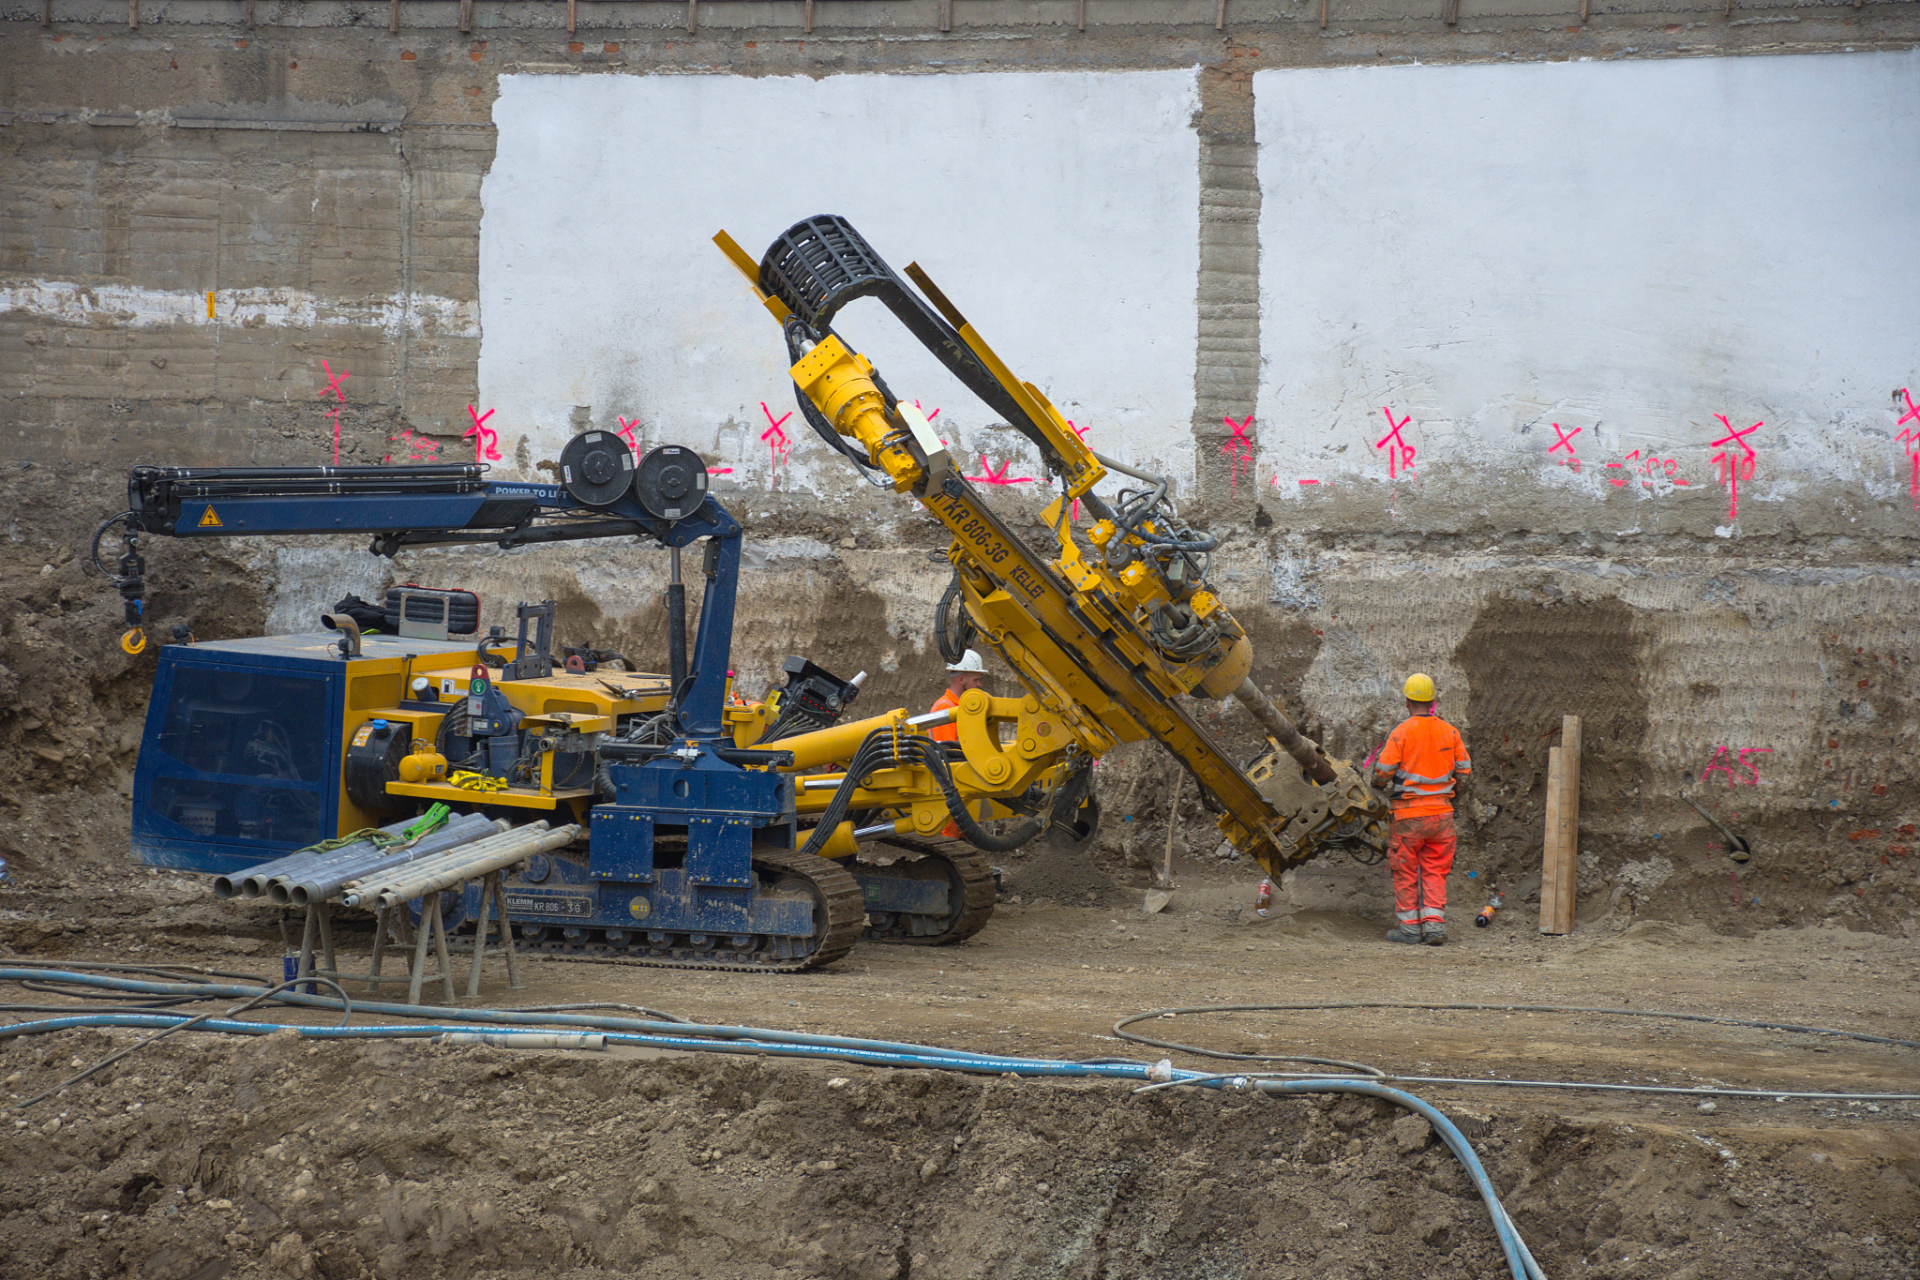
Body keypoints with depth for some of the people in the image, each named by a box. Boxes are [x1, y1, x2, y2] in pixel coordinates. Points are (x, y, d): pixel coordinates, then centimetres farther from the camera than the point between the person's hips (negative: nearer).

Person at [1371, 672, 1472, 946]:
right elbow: (1464, 771, 7)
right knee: (1435, 871, 10)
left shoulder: (1401, 732, -11)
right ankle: (1434, 924, 1)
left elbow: (1383, 772, -10)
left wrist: (1382, 784, 13)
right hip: (1441, 810, 3)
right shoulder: (1450, 732, 2)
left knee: (1405, 872, 8)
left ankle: (1409, 927, 10)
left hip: (1409, 813, -3)